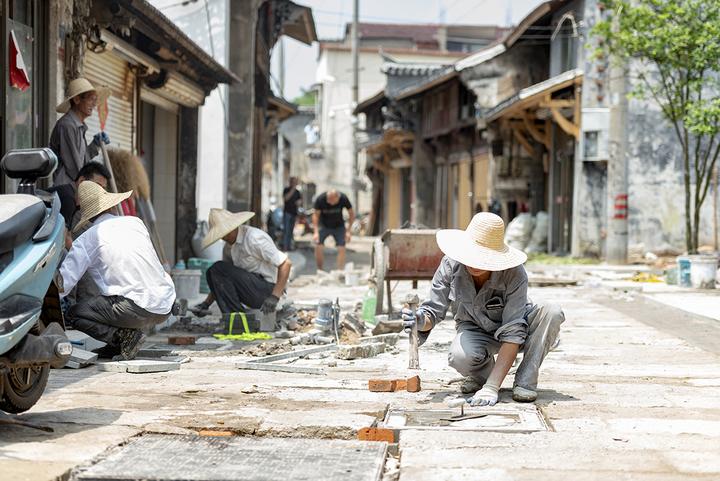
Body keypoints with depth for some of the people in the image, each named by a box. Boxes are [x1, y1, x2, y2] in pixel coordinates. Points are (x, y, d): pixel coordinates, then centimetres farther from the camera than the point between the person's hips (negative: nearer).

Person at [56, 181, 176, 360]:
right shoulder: (135, 222, 13)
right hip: (165, 307, 6)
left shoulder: (86, 240, 0)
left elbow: (62, 284, -5)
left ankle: (125, 335, -7)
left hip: (139, 310, -6)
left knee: (73, 314, 6)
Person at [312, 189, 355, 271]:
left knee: (341, 249, -11)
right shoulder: (320, 199, -26)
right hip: (323, 226, 0)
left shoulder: (344, 199, -25)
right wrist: (316, 232, -23)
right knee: (318, 247, -12)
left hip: (339, 226, 0)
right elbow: (316, 215, -14)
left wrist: (348, 231, -15)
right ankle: (320, 271, 5)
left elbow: (351, 214, -11)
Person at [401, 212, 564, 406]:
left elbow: (512, 333, -36)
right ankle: (482, 373, 2)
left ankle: (525, 381, -18)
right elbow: (433, 310, -17)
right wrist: (421, 321, -44)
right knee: (460, 357, -35)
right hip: (476, 330, 1)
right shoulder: (451, 265, -23)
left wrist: (491, 387, -43)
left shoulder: (515, 274, -32)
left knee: (552, 313, -33)